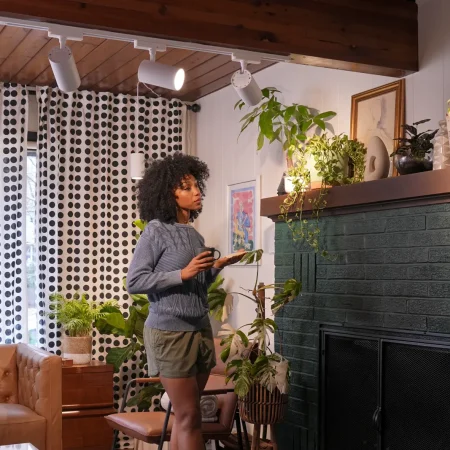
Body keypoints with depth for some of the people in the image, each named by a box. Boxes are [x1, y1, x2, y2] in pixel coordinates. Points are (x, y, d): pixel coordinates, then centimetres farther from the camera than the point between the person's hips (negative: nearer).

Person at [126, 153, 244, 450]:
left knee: (184, 416, 11)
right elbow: (134, 281, -14)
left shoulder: (194, 234, 12)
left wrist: (217, 268, 4)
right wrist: (183, 273, -19)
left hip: (201, 330, 7)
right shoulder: (157, 231, -9)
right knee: (189, 416, -4)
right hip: (170, 332, -7)